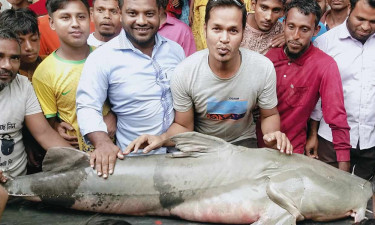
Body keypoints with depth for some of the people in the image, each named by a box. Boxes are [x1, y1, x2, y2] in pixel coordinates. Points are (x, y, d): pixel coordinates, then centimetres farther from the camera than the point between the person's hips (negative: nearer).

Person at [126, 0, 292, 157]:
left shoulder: (264, 68, -20)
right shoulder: (184, 72, -21)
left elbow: (269, 115, -1)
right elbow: (183, 127, -8)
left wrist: (272, 135, -24)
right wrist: (162, 139, -29)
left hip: (243, 141, 1)